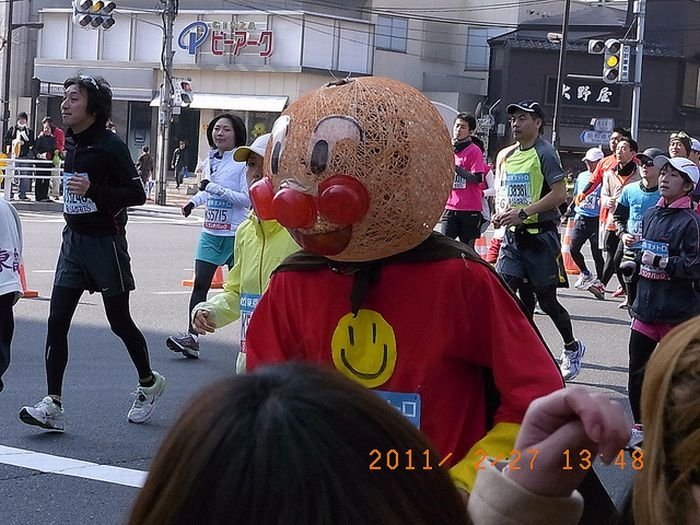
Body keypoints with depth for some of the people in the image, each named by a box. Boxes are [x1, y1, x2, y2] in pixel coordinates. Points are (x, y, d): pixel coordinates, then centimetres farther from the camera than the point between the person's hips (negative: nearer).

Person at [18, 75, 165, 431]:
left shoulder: (110, 145, -14)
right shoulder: (70, 142, 8)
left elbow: (137, 194, -15)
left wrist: (92, 189, -24)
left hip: (105, 242, -7)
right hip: (73, 240, 7)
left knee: (119, 322, 6)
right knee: (57, 321, -4)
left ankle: (149, 383, 30)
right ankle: (53, 405, -5)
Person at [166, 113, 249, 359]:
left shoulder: (243, 162, -10)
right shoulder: (211, 160, 11)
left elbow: (247, 199, -17)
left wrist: (217, 189, -22)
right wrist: (193, 201, 9)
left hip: (235, 234, -6)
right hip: (210, 233, 6)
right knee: (200, 284, -3)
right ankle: (192, 337, -3)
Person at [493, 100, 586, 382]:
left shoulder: (544, 153, -10)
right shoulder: (507, 155, 12)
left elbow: (559, 193, -18)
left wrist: (523, 213, -22)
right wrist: (501, 212, 2)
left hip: (540, 234, -6)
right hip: (513, 234, 6)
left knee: (546, 299, 5)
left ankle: (572, 348, 28)